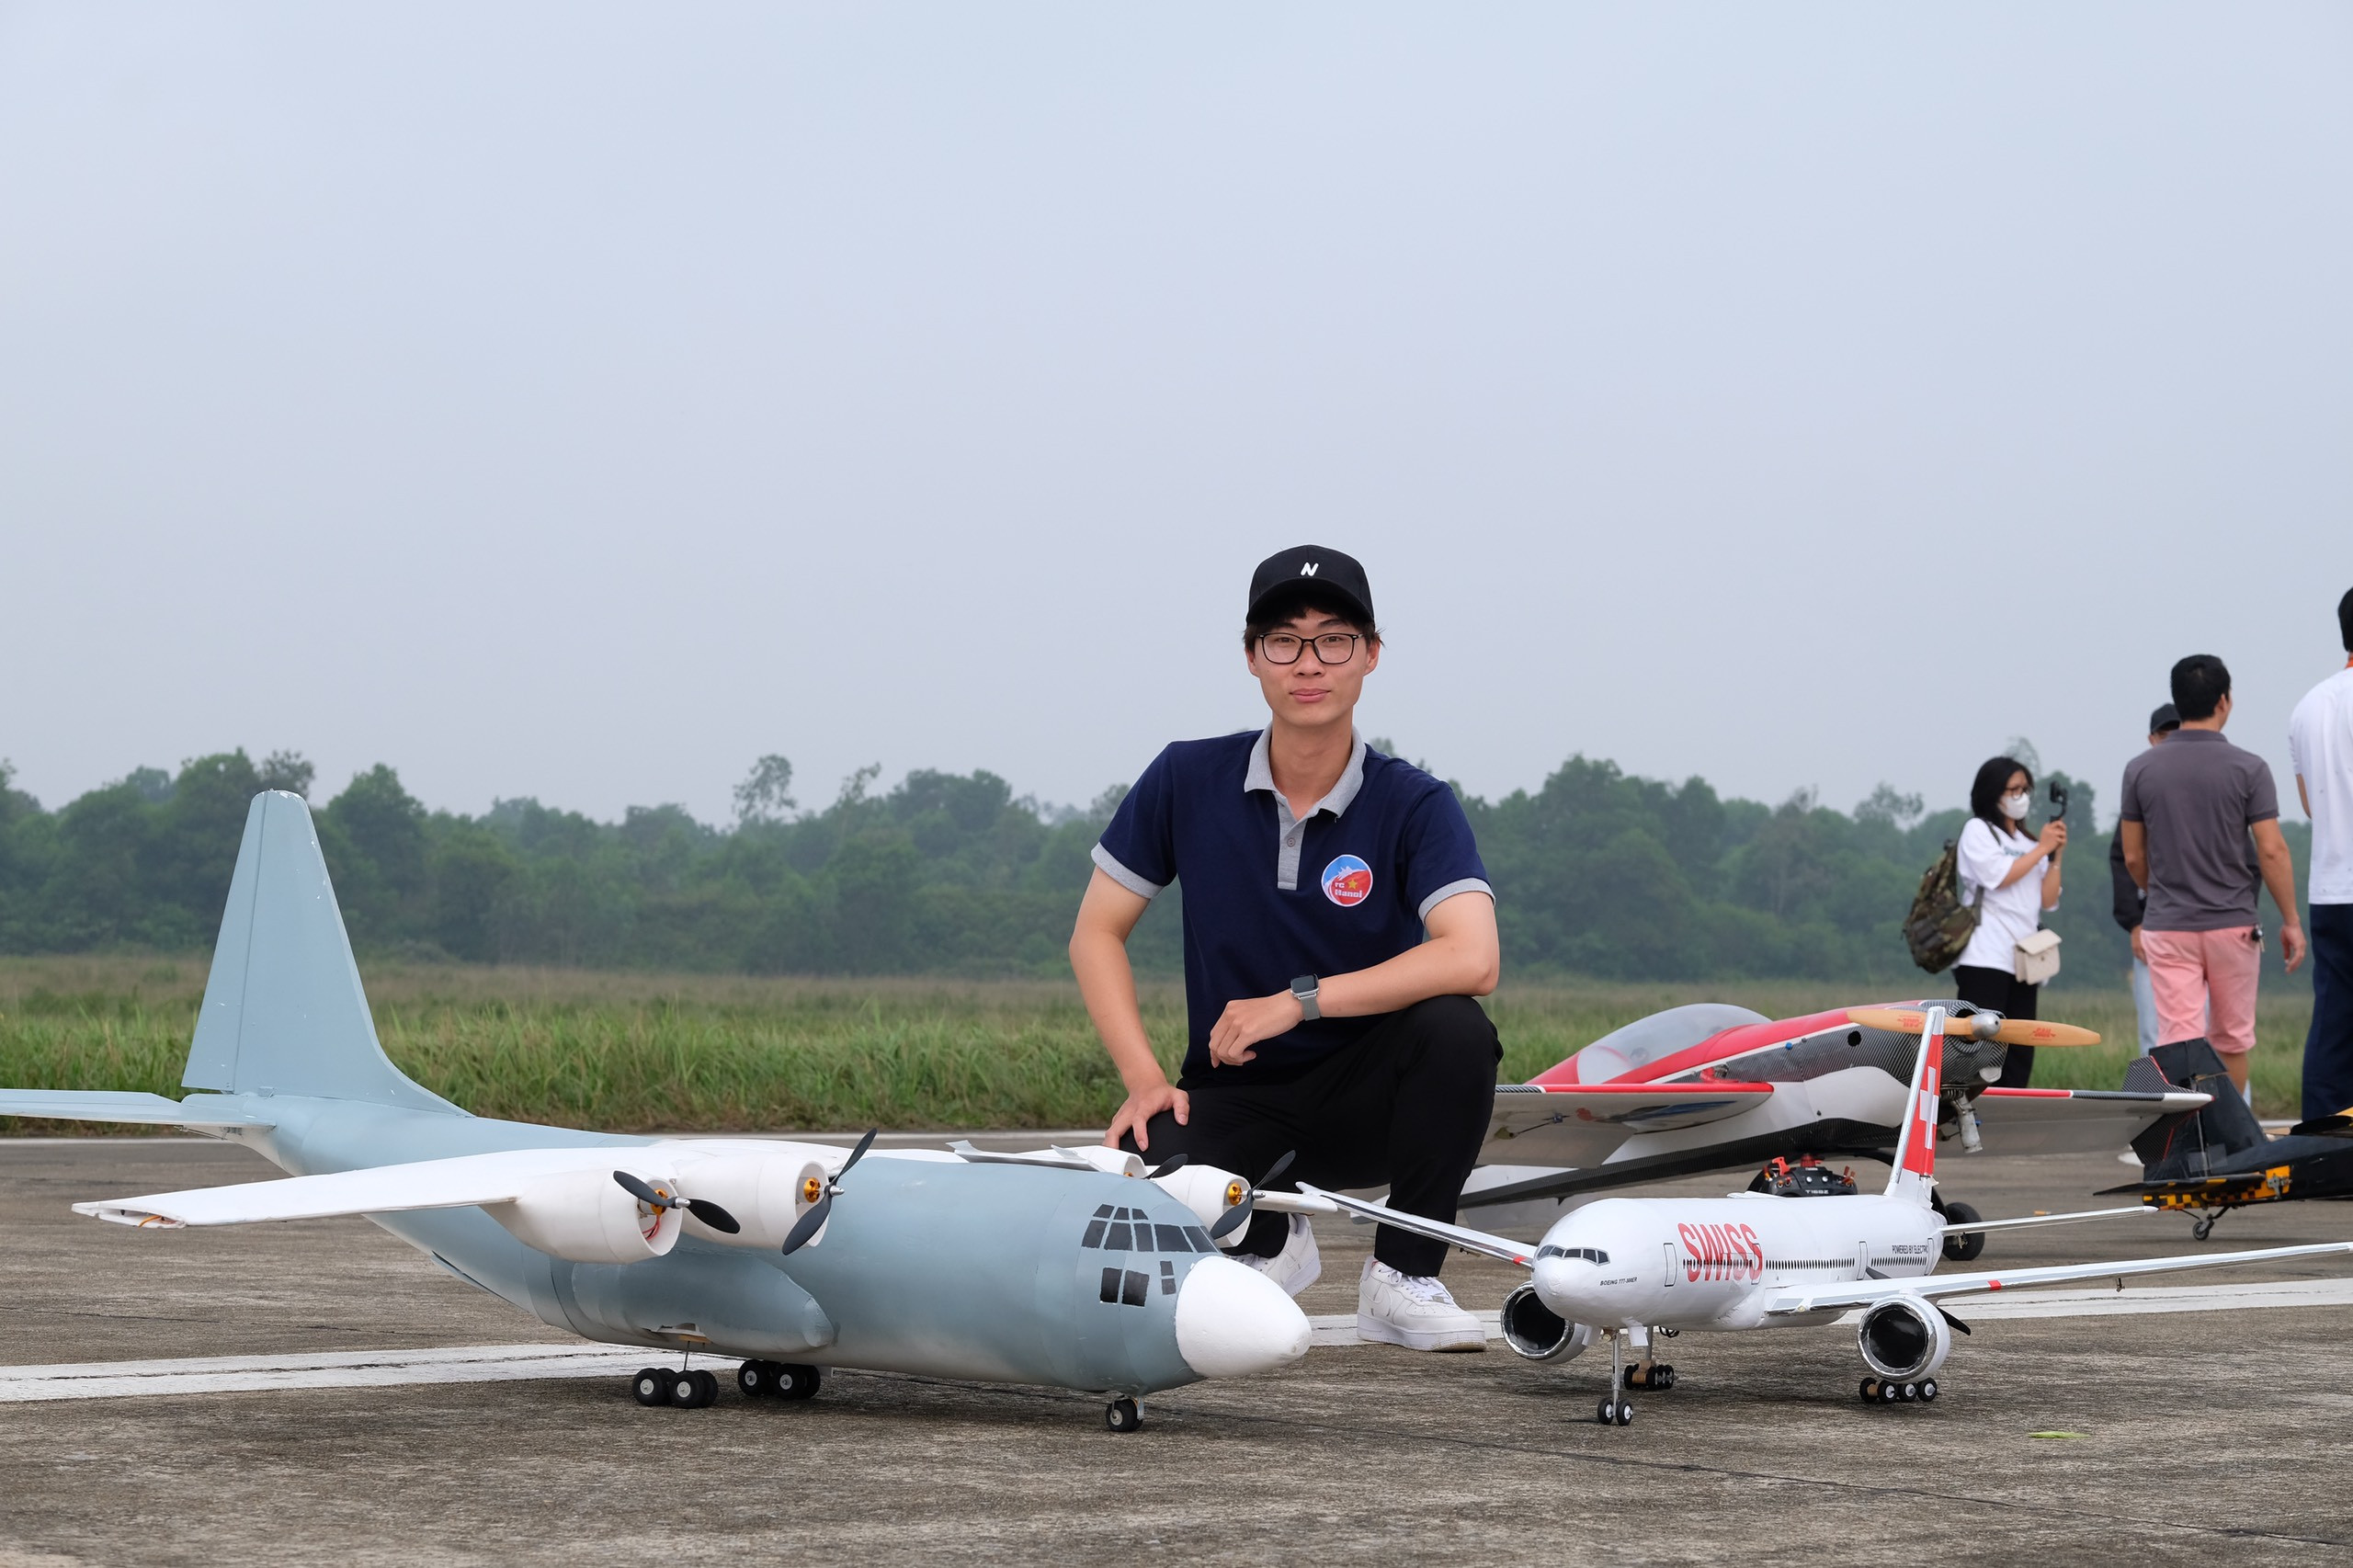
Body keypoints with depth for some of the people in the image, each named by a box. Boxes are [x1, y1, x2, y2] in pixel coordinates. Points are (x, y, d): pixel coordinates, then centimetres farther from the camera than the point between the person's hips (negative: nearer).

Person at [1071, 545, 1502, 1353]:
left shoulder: (1414, 805, -10)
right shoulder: (1189, 780, -4)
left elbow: (1471, 959, -27)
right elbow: (1096, 933, 3)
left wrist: (1298, 1000, -28)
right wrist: (1144, 1078, -10)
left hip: (1365, 1103, -1)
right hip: (1235, 1096, 1)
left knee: (1453, 1028, -33)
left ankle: (1402, 1280, -12)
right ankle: (1270, 1241, 8)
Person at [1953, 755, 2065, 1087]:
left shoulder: (2028, 841, 19)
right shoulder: (1978, 830, 3)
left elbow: (2048, 900, 12)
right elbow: (1999, 876, -13)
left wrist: (2056, 856, 1)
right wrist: (2041, 849, -4)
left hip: (2023, 959, 7)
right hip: (1986, 958, -7)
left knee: (2020, 1053, 4)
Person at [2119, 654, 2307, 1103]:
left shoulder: (2141, 769, -1)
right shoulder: (2248, 768, -7)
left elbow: (2133, 857, 5)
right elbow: (2271, 851, -9)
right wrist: (2291, 921, 1)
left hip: (2167, 927, 1)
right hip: (2232, 924, 0)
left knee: (2178, 1043, -4)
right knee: (2231, 1040, 17)